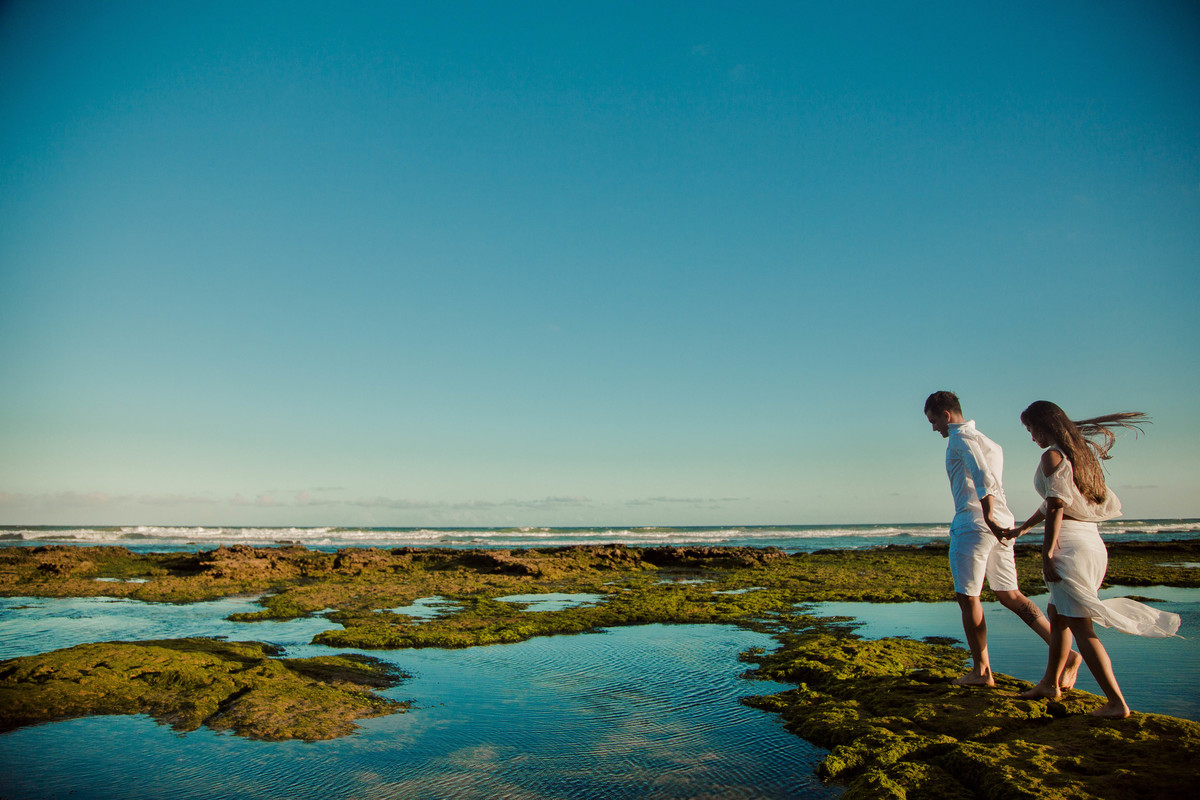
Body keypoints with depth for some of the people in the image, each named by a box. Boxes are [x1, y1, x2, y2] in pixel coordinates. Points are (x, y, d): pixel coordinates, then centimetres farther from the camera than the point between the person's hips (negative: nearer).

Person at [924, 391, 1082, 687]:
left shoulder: (960, 438, -8)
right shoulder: (986, 441, 22)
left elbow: (982, 476, -23)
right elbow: (992, 480, 22)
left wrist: (988, 518, -25)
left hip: (974, 525, -9)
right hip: (1001, 524, 9)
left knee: (968, 597, 1)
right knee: (1010, 596, 14)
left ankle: (982, 671, 9)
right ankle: (1065, 653, 7)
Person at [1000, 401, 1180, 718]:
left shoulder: (1052, 456, -10)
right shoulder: (1081, 452, 18)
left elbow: (1057, 507, -17)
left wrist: (1046, 553, -18)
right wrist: (1022, 528, 33)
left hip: (1069, 542, -10)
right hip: (1092, 541, 10)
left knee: (1081, 625, -5)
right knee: (1057, 612, 20)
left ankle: (1116, 702, -4)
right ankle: (1050, 682, 30)